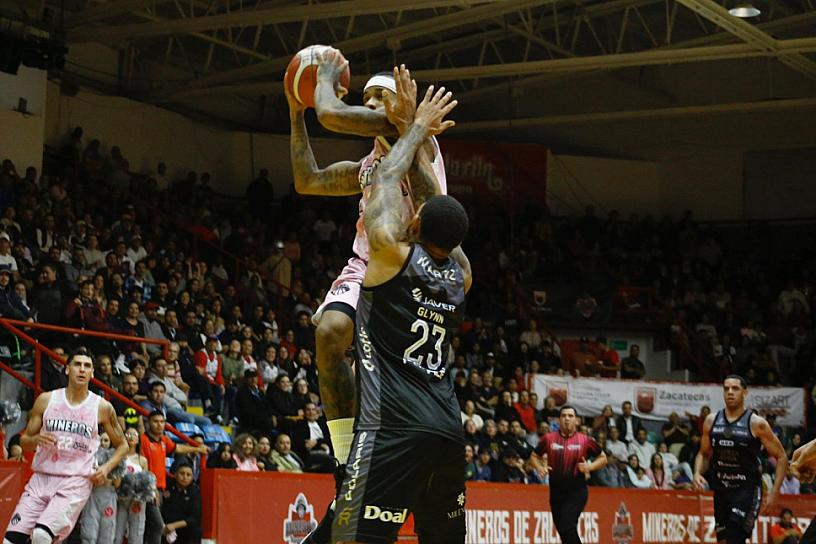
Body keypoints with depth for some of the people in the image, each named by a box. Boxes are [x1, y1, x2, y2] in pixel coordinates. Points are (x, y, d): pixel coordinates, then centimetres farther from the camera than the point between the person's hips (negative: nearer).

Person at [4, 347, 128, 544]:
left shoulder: (102, 407, 2)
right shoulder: (46, 400, 5)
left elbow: (122, 446, 14)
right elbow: (24, 442, 13)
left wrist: (106, 468, -4)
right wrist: (36, 439, -10)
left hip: (76, 483, -3)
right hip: (42, 478, 3)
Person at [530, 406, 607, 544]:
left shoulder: (585, 441, -1)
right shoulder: (549, 438, 4)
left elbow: (603, 458, 10)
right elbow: (534, 456, 17)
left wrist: (590, 467, -8)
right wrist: (540, 468, -3)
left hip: (576, 491, -4)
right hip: (556, 490, 4)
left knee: (567, 527, -21)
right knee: (561, 529, 11)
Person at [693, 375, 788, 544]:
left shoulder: (757, 424, -8)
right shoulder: (712, 421, 5)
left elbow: (781, 457, -4)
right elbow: (704, 454, 18)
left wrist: (774, 492, -11)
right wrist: (697, 473, -3)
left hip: (747, 491, -5)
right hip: (721, 490, 5)